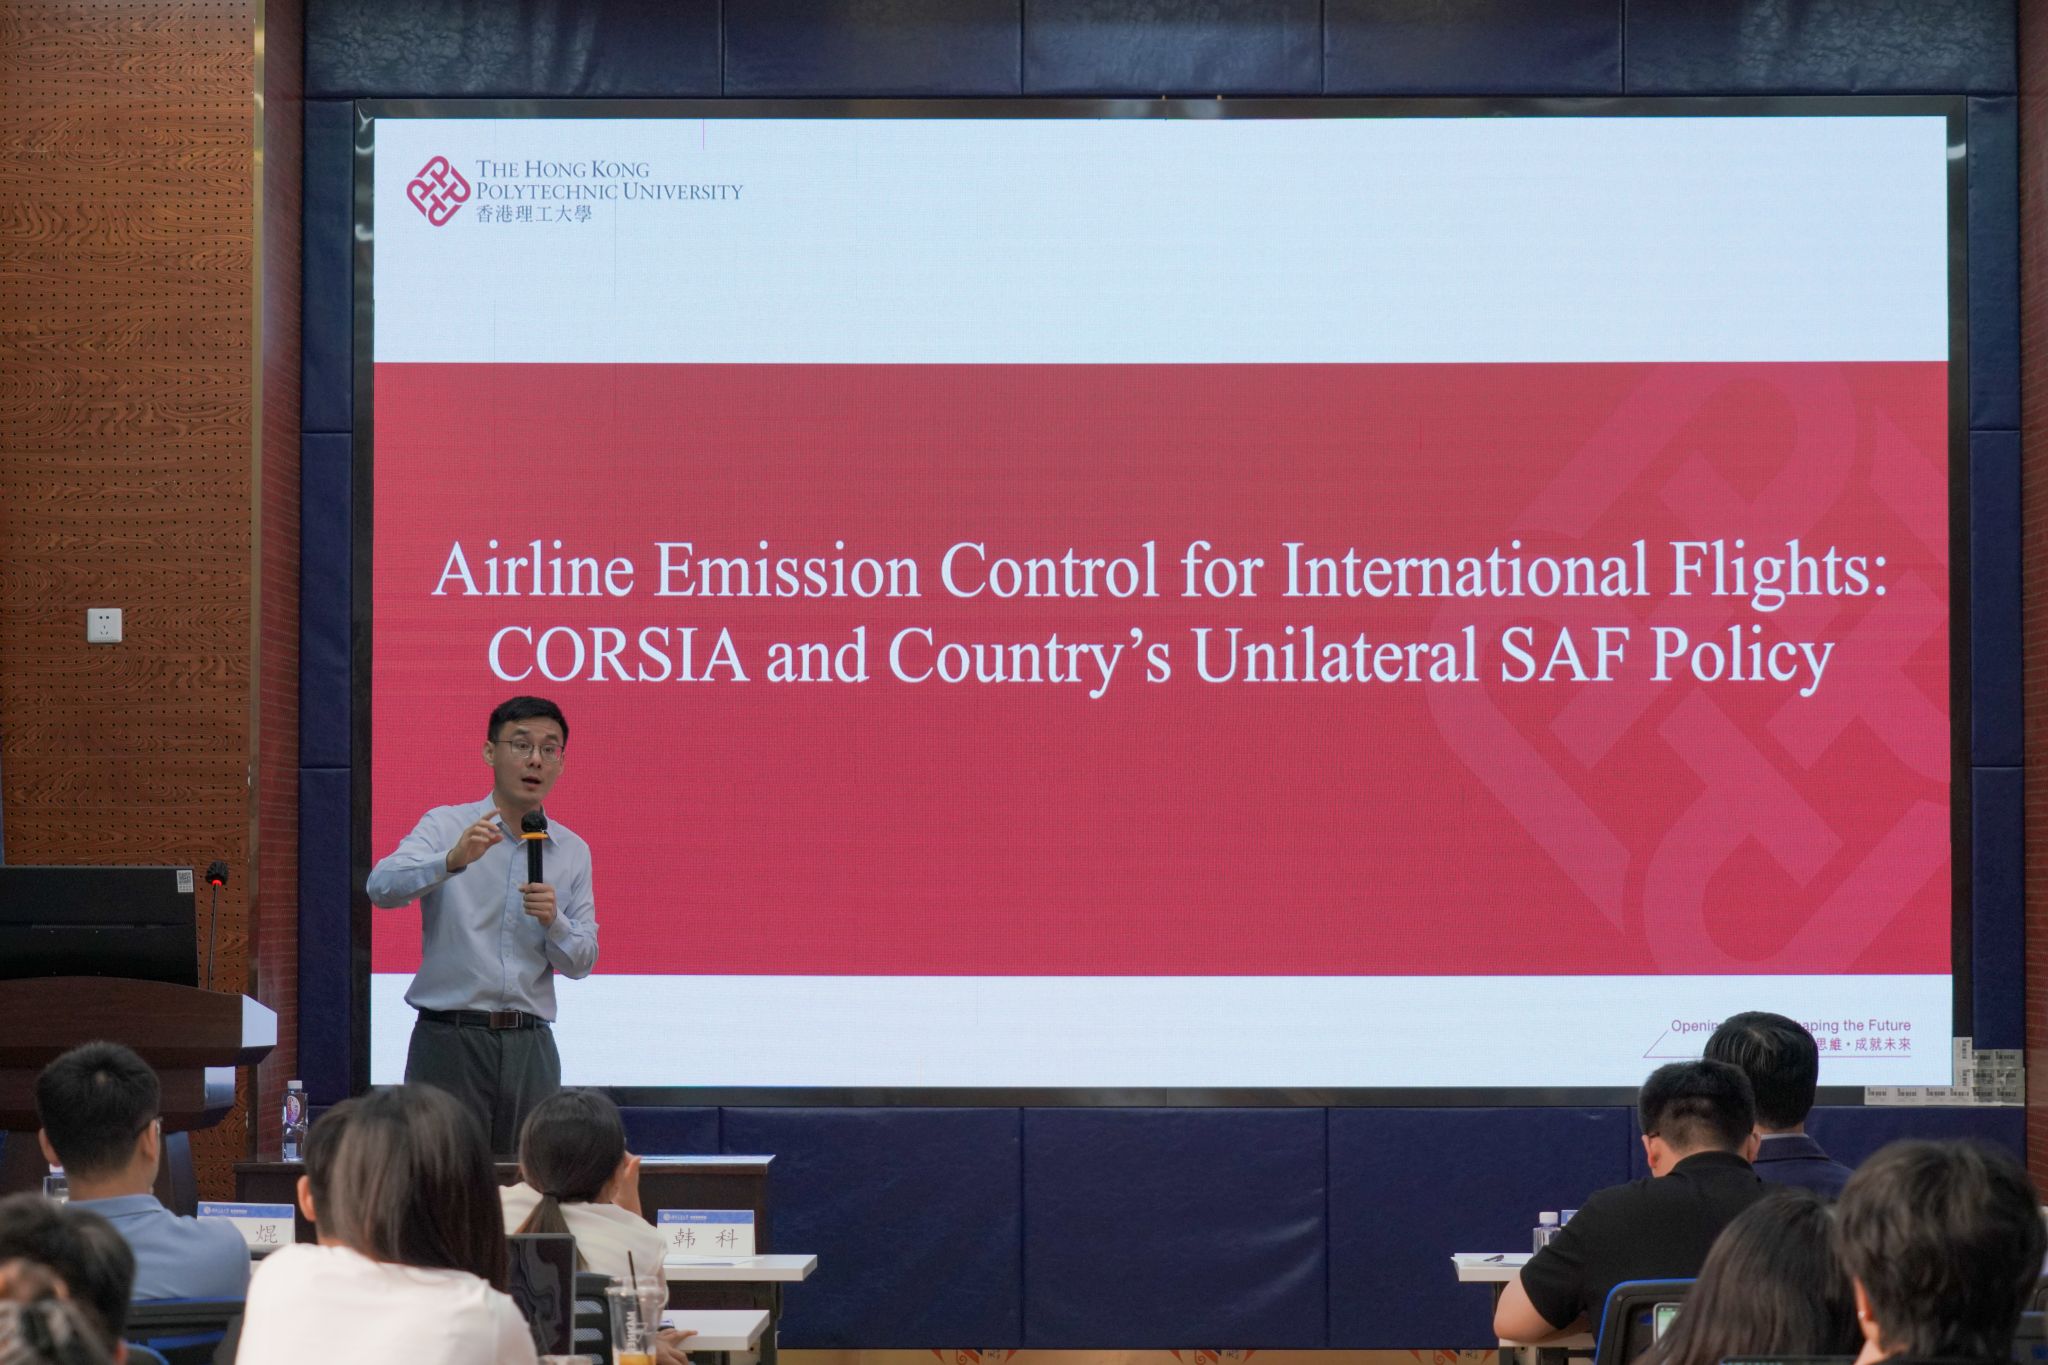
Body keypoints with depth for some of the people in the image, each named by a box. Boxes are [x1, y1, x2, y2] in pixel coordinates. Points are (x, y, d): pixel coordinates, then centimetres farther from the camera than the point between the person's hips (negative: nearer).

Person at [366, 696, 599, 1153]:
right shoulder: (446, 826, 1)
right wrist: (452, 861, -33)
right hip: (450, 1037, -3)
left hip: (529, 1046, 3)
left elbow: (581, 962, 10)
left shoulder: (573, 852, 12)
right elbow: (382, 887, -16)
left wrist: (553, 922, -11)